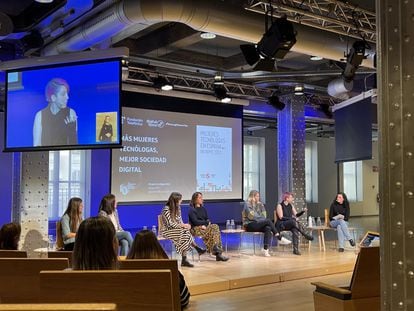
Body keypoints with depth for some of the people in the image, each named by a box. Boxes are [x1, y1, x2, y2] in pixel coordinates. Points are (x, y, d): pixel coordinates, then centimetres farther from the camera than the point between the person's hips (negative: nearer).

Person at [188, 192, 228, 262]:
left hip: (205, 227, 6)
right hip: (196, 229, -6)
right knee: (212, 232, -29)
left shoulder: (203, 209, 18)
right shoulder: (191, 210, -2)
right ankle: (217, 253, -26)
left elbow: (207, 219, 12)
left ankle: (218, 250, -31)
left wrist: (204, 225, -9)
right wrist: (206, 222, -7)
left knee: (215, 227, -25)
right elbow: (195, 222, -12)